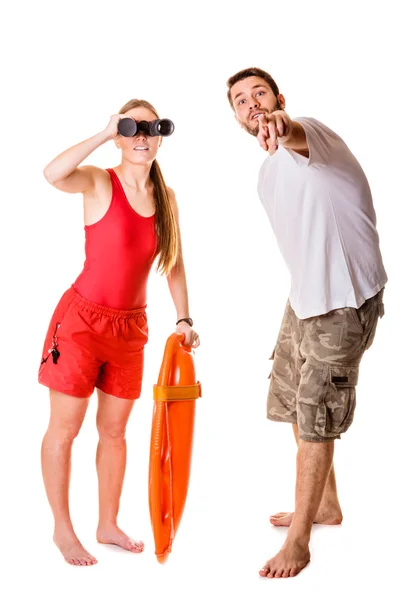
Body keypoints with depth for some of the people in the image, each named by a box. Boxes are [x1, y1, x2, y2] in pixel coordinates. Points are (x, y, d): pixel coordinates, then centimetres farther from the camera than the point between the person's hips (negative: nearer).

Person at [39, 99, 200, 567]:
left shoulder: (166, 197, 5)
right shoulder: (99, 182, -11)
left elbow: (174, 264, 13)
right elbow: (52, 174, -33)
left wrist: (183, 319, 8)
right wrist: (106, 133, -26)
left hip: (130, 327, 5)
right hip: (82, 318, -5)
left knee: (114, 430, 15)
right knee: (64, 428, 5)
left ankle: (108, 524, 29)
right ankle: (63, 529, 20)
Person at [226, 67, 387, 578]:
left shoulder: (310, 133, -15)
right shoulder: (267, 174, 13)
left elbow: (300, 138, -42)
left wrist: (281, 129, -65)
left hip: (344, 301, -10)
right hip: (303, 298, 10)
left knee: (314, 420, -4)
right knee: (293, 405, 19)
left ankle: (298, 541, 9)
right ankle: (325, 505, 39)